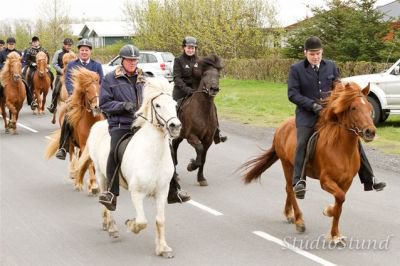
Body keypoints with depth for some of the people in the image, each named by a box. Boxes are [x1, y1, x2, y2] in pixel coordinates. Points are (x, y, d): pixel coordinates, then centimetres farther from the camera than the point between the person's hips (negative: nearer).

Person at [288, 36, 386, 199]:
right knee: (302, 143, -26)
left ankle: (369, 180, 5)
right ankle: (298, 182, -30)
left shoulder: (330, 66, 10)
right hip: (308, 114, -3)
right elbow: (292, 94, -7)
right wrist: (313, 104, -19)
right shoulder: (296, 69, -1)